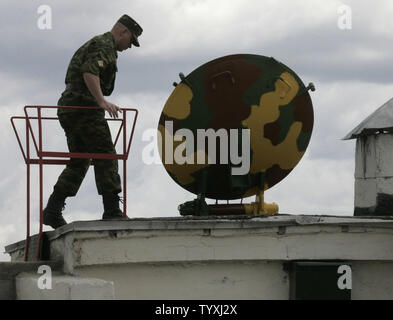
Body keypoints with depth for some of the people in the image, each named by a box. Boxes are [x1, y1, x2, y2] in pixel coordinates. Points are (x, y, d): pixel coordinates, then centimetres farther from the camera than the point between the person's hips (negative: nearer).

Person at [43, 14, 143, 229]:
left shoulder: (93, 45, 27)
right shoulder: (105, 46, -7)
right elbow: (89, 72, -23)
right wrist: (102, 102, -30)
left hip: (68, 107, 10)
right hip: (85, 107, -10)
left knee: (78, 162, 11)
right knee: (106, 156, -9)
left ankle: (53, 210, 5)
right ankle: (112, 210, -14)